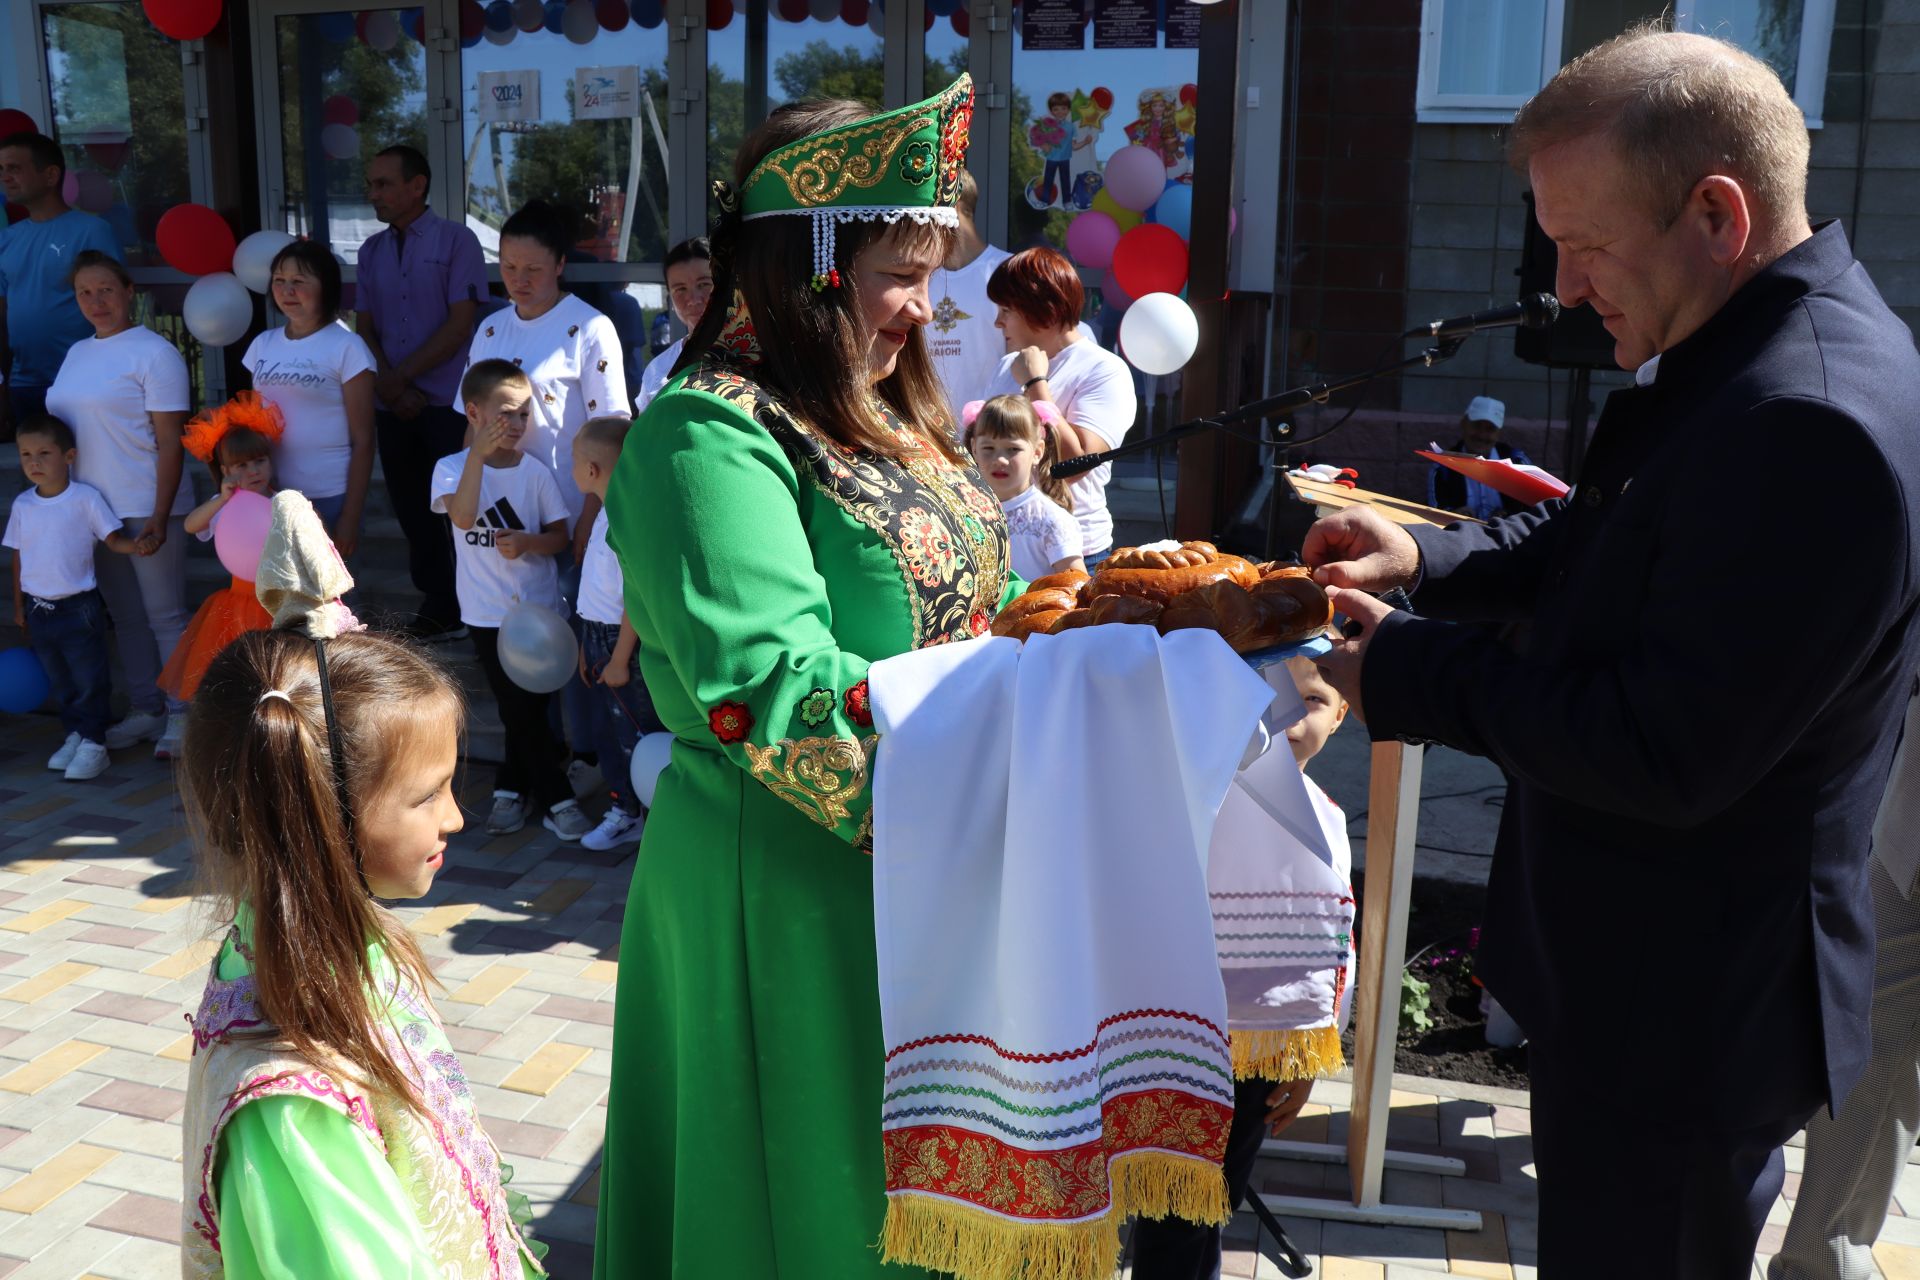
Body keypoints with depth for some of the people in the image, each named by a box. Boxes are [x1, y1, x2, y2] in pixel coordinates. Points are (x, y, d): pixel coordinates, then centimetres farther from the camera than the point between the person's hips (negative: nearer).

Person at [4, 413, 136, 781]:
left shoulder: (85, 498, -8)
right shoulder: (23, 505, 4)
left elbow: (113, 540, -6)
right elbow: (19, 558, 11)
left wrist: (138, 543, -28)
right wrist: (19, 607, 13)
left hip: (78, 608, -4)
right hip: (38, 609, 5)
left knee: (89, 680, -1)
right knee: (60, 682, 14)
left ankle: (93, 742, 5)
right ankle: (74, 734, 25)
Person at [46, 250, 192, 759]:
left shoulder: (154, 352, -8)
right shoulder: (77, 354, 14)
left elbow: (170, 442, -12)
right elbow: (62, 430, 20)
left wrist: (158, 518, -19)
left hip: (146, 509, -7)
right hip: (93, 509, 7)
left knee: (165, 616, -1)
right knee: (125, 616, 13)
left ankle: (182, 715, 8)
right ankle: (145, 711, 22)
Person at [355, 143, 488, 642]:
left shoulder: (456, 240, -4)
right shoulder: (372, 251, 12)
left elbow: (461, 322, -10)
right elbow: (364, 326, 10)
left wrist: (401, 377, -10)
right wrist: (390, 387, -6)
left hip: (448, 402, -5)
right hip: (394, 407, 6)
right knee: (412, 510, 10)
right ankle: (439, 610, 21)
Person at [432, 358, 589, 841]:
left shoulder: (535, 471, -1)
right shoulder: (452, 467, -4)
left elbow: (560, 535, 0)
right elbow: (464, 516, -23)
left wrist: (529, 542, -20)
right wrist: (478, 454, -28)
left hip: (539, 607, 1)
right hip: (489, 613, -1)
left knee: (526, 708, 9)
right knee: (521, 711, 1)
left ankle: (512, 787, 27)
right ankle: (556, 797, 11)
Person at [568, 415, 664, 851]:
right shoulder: (607, 513, 8)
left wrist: (618, 659, -19)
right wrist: (589, 647, 20)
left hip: (626, 641, -10)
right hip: (602, 637, 10)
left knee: (639, 736, -1)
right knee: (609, 733, 19)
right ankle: (625, 811, 34)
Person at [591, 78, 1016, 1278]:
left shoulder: (870, 411, 7)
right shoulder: (711, 440, -20)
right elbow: (775, 696, -30)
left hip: (917, 863, 8)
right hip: (793, 878, -8)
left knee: (909, 1166, 22)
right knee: (817, 1179, 10)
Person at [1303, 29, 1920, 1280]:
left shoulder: (1808, 424, -30)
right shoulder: (1732, 356, 3)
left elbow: (1662, 755, -29)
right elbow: (1600, 536, 16)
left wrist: (1405, 671, -19)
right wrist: (1430, 556, -1)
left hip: (1686, 1020, -10)